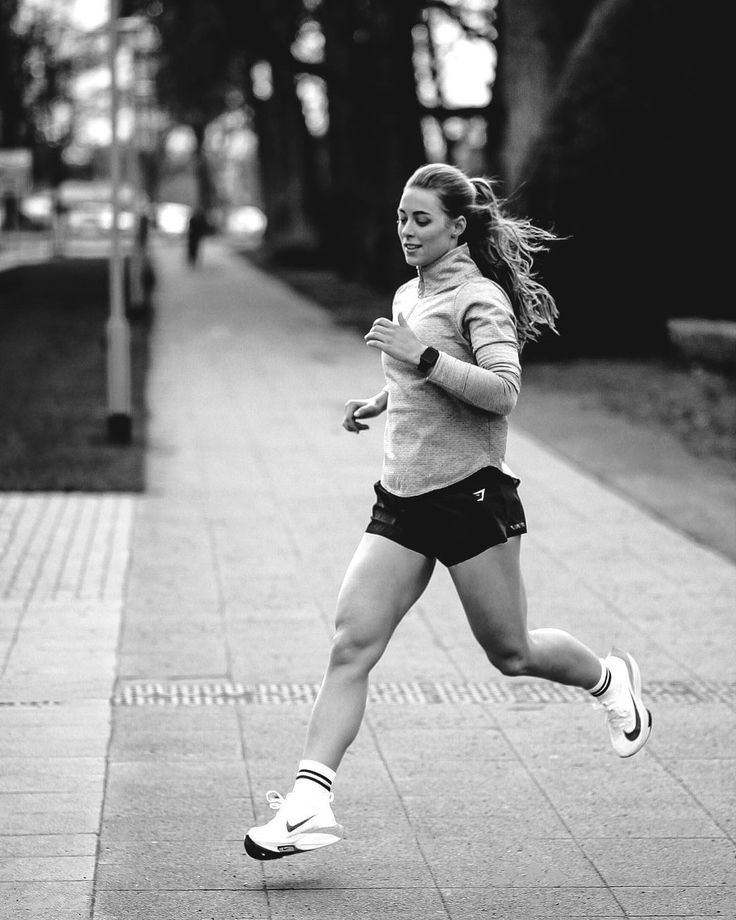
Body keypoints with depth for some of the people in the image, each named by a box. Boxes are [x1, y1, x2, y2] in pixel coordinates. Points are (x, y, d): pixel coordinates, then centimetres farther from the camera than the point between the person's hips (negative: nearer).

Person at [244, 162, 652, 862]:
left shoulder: (480, 298, -10)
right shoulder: (408, 296, 14)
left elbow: (503, 392, -25)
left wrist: (424, 359, -30)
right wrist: (379, 402, 17)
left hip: (471, 496, -7)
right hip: (401, 500, 7)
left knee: (511, 654, 7)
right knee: (350, 646, -8)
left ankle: (609, 678, 38)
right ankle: (310, 802, -12)